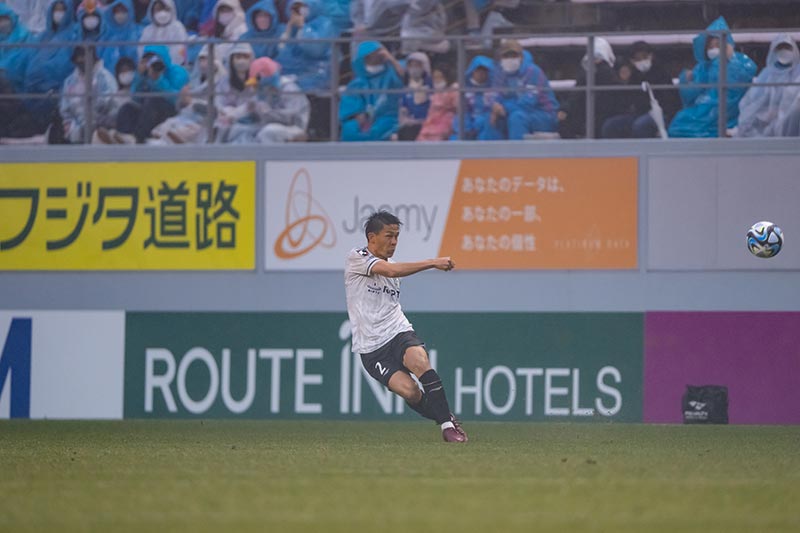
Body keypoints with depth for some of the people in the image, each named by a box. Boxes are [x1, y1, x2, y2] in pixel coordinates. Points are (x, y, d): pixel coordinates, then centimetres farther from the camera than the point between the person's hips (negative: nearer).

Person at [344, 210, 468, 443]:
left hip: (399, 332, 4)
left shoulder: (391, 265, 17)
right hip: (372, 349, -4)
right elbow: (391, 271, -21)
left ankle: (448, 424, -25)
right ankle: (445, 420, -2)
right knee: (409, 391, -26)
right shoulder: (356, 258, -6)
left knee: (420, 361, -30)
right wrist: (433, 263, -26)